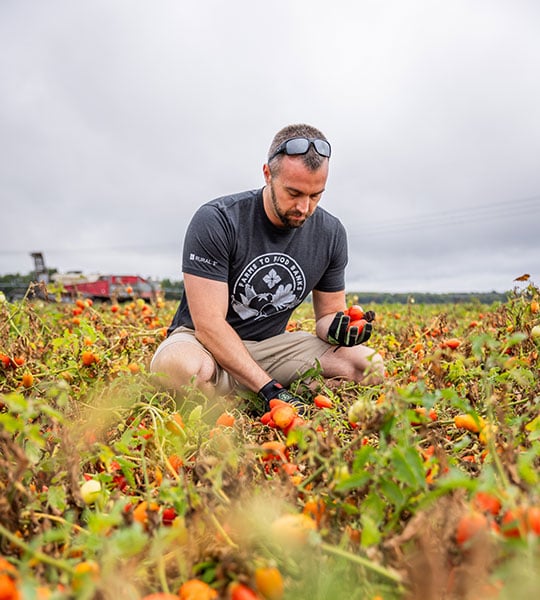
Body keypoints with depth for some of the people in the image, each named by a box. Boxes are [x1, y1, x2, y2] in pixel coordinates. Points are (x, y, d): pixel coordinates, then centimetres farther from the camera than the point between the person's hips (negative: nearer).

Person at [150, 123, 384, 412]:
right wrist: (269, 387, -29)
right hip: (205, 343, -5)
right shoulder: (215, 221, -19)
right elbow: (208, 322, -22)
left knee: (370, 364, -14)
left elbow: (328, 311, 7)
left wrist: (337, 327, -19)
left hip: (271, 345, 6)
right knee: (180, 365, -41)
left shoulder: (331, 233, -3)